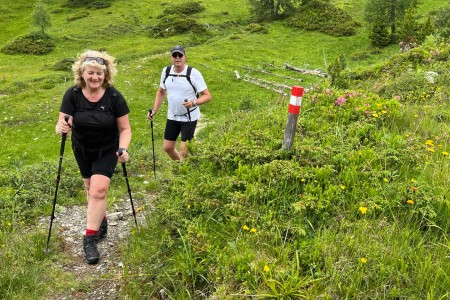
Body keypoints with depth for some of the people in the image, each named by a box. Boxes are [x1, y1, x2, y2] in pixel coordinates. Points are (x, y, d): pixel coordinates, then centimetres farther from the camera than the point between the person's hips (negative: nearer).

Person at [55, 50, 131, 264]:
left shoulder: (114, 97, -21)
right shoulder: (72, 95, -18)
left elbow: (125, 128, -14)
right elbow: (62, 124, -19)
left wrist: (123, 149, -31)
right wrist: (61, 128, -43)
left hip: (107, 151, -2)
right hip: (82, 150, 3)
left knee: (98, 190, -14)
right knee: (91, 189, 15)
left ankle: (90, 238, -4)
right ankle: (101, 222, 40)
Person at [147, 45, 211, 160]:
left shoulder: (193, 73, -17)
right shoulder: (166, 71, -2)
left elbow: (207, 96, -15)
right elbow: (161, 92, 13)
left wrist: (194, 102, -33)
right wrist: (154, 110, 2)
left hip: (189, 117, -5)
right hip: (172, 116, 5)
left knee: (183, 150, -5)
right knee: (167, 147, 12)